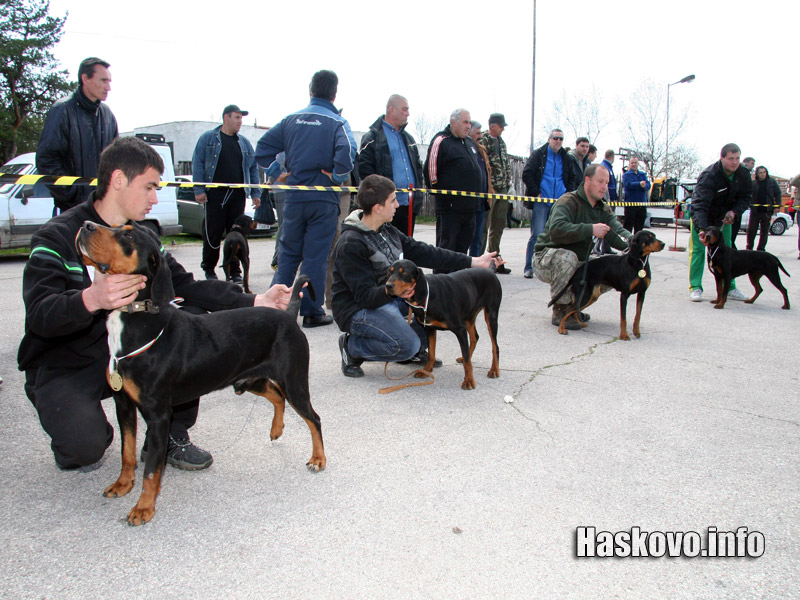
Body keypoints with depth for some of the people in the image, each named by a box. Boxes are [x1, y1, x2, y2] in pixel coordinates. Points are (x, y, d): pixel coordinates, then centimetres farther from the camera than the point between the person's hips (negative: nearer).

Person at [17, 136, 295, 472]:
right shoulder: (58, 237, -15)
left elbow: (183, 286, -3)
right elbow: (39, 314, -27)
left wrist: (254, 301, -15)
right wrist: (91, 300, -49)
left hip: (125, 352, 6)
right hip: (63, 367, -6)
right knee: (84, 445, -31)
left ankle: (172, 435, -3)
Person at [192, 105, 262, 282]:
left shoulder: (244, 143, 17)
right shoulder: (208, 138, 6)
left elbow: (253, 168, 17)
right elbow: (197, 163, 1)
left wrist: (255, 193, 8)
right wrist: (199, 190, -9)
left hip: (237, 195, 3)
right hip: (214, 194, -3)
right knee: (212, 233, 0)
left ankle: (234, 271, 10)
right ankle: (209, 269, 15)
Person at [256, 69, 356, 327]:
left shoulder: (291, 119, 7)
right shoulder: (337, 122, -5)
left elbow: (262, 148, 6)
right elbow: (347, 154, -24)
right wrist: (336, 177, -10)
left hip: (294, 197, 3)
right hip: (324, 200, -3)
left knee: (288, 252, 15)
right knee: (316, 256, 2)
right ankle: (312, 312, 7)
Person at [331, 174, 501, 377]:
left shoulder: (388, 231, 5)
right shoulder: (350, 244, -22)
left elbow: (425, 253, 5)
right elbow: (364, 295, -24)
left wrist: (474, 261, 3)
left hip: (390, 298, 9)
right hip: (358, 309, -9)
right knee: (408, 344, -29)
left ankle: (415, 351, 9)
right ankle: (352, 347, -4)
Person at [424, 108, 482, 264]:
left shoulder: (470, 142, 18)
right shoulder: (441, 141, -8)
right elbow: (430, 169, -12)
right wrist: (439, 193, -10)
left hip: (469, 206, 8)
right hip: (449, 207, -8)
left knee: (463, 245, 13)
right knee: (446, 245, -4)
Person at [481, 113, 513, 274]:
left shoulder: (501, 141, 17)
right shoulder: (482, 140, -8)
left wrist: (508, 185, 15)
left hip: (502, 189, 8)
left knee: (498, 226, 10)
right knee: (483, 225, -5)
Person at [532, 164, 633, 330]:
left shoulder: (602, 210, 8)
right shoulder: (569, 201, -18)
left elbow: (618, 232, -6)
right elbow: (556, 230, -36)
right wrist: (590, 229, -35)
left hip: (577, 266, 7)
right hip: (546, 261, -7)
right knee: (567, 257, -39)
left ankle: (573, 303, 8)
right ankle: (560, 311, -23)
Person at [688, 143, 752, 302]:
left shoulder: (743, 174, -12)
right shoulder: (708, 176, -31)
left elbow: (746, 197, 3)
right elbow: (699, 205, -40)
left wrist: (734, 211, -18)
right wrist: (701, 229, -53)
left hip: (724, 217, 6)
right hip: (703, 217, -5)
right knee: (697, 249, -10)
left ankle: (730, 288, 13)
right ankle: (695, 288, -4)